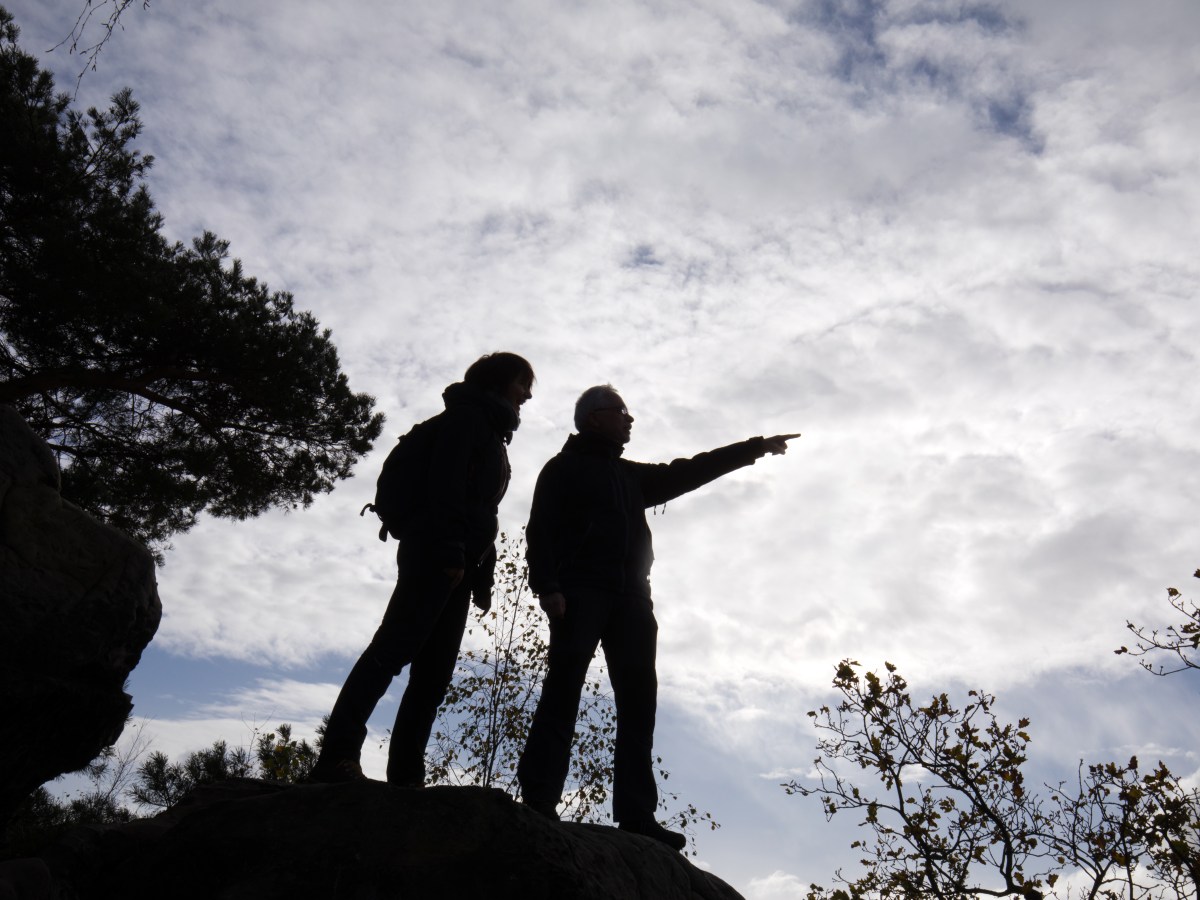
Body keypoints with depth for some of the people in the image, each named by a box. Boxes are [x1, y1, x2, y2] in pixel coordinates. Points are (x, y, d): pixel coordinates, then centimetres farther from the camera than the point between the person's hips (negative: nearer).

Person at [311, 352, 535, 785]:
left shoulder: (493, 435, 30)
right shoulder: (469, 413, 5)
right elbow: (446, 480, -11)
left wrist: (482, 577, 16)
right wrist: (451, 551, -20)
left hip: (456, 564, 9)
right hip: (436, 552, -9)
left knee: (434, 672, 1)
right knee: (394, 647, -17)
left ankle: (405, 777, -1)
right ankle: (337, 756, -20)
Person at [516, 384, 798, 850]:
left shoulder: (632, 476, 28)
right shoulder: (564, 468, 10)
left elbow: (688, 472, 28)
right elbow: (540, 530, 0)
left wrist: (756, 447, 26)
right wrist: (547, 586, -16)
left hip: (630, 598, 6)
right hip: (580, 592, -6)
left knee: (638, 701, -4)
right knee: (564, 689, -15)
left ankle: (637, 815, -6)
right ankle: (537, 802, -17)